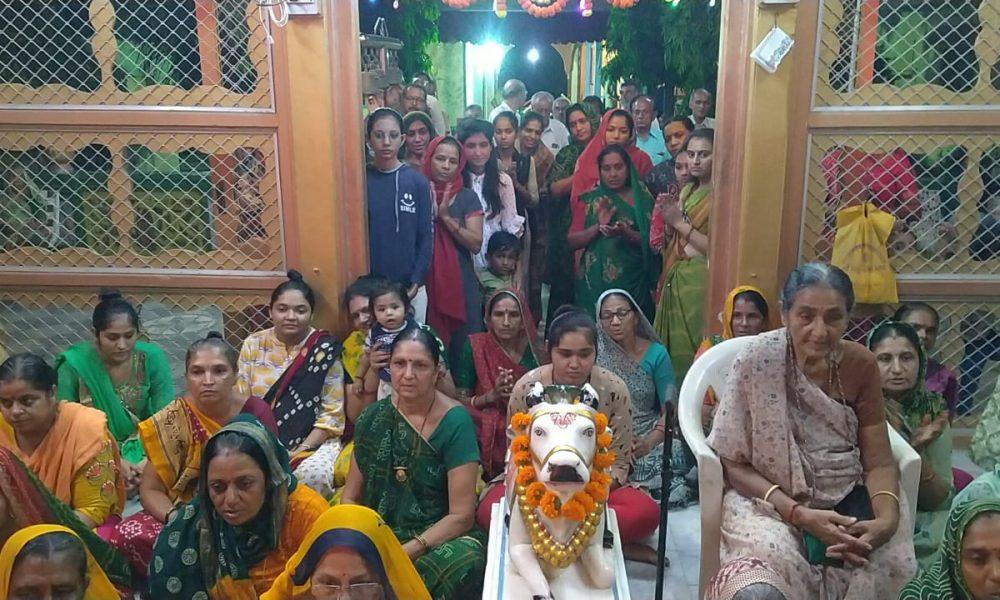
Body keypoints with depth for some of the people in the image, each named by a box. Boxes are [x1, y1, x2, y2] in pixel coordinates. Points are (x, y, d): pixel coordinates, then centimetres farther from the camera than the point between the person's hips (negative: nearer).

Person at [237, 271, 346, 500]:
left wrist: (298, 452, -15)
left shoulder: (325, 350, -4)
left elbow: (332, 414, -6)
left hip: (314, 440, -2)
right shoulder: (253, 345, 4)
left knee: (315, 474, -33)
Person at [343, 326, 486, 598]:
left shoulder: (455, 422, -11)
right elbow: (350, 497, 9)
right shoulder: (373, 417, 2)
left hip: (439, 539, -2)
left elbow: (461, 515, -12)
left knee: (466, 559, -34)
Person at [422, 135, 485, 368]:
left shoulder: (467, 197, 3)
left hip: (461, 282, 0)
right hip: (425, 280, 0)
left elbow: (476, 244, -4)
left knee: (464, 345, 1)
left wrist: (446, 218, -12)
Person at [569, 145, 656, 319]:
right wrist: (598, 226, -13)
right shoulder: (590, 200, 7)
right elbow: (572, 242, 2)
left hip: (631, 283, -1)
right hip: (594, 281, 1)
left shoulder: (642, 199, 4)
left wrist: (625, 233, -18)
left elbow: (650, 241, -1)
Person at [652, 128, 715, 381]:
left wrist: (680, 223, -15)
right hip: (674, 277, 7)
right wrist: (667, 219, -2)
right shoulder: (687, 191, 14)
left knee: (691, 351, -4)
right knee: (671, 346, 10)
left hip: (700, 279, -7)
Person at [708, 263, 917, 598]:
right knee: (774, 556, -32)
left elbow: (879, 462, -2)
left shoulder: (861, 364, -4)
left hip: (847, 496, 4)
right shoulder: (757, 360, -15)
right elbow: (735, 464, -11)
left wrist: (887, 518, -22)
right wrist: (799, 514, -23)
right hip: (770, 496, -3)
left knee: (893, 560, -23)